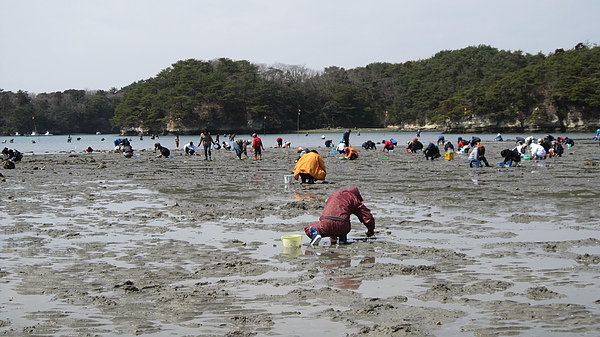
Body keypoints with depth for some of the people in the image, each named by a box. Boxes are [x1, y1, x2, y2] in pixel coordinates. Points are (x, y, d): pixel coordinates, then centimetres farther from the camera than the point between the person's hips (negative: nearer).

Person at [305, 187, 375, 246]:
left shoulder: (333, 195, 32)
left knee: (308, 229, 23)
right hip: (341, 225, 0)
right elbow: (367, 216, 19)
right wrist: (371, 230, 38)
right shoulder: (354, 199, 19)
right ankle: (342, 238, 9)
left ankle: (315, 233, -10)